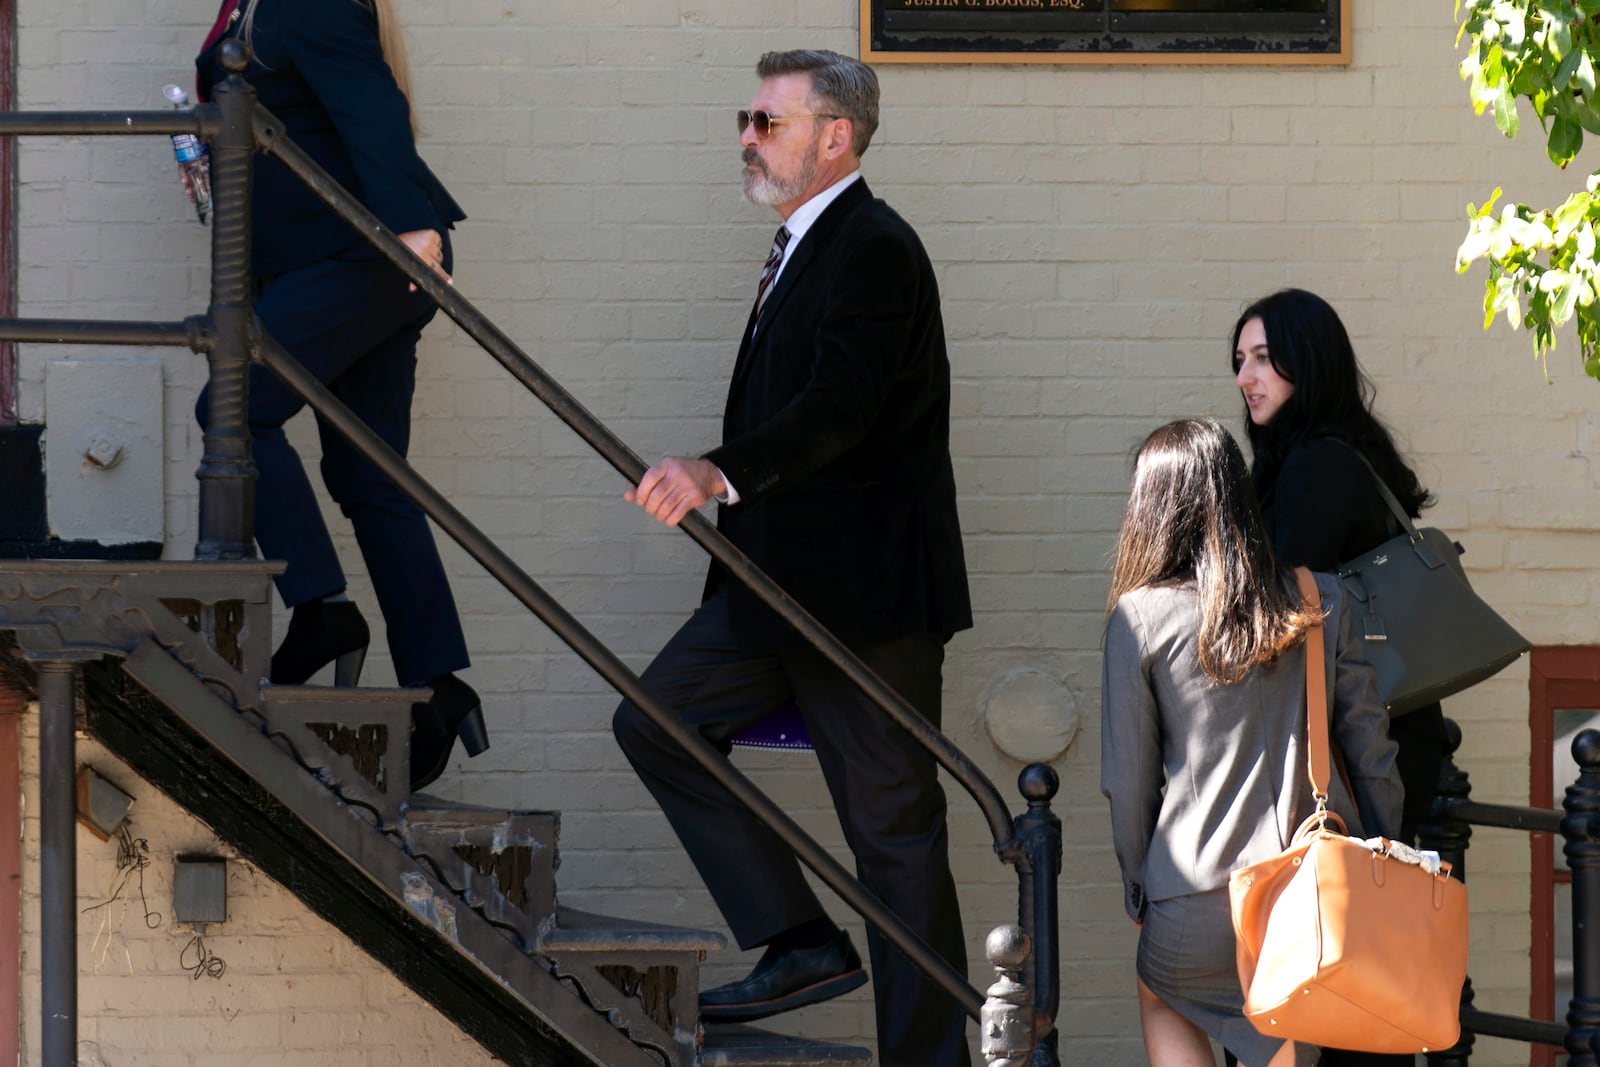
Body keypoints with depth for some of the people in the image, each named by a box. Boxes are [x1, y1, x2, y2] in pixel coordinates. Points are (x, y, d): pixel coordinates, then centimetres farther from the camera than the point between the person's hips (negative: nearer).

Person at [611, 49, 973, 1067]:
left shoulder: (874, 248, -15)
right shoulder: (805, 246, 16)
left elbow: (842, 404, -30)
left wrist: (721, 473, -43)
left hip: (868, 591, -10)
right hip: (778, 583, 10)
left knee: (895, 829, -4)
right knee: (658, 720, 1)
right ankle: (802, 944, 3)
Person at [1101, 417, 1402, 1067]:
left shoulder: (1140, 618, -7)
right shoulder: (1324, 604, -1)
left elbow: (1127, 779, -1)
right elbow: (1371, 755, 4)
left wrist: (1136, 891, 13)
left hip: (1202, 898, -2)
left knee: (1159, 995, 28)